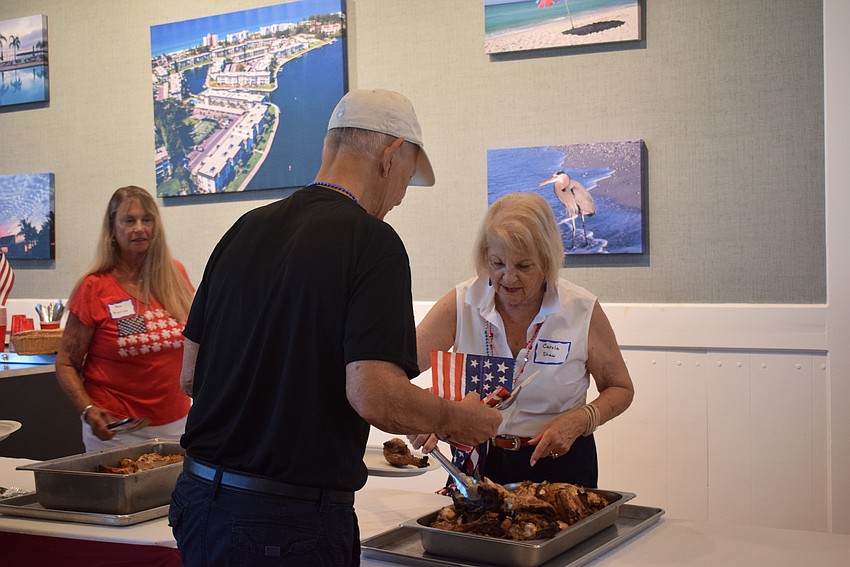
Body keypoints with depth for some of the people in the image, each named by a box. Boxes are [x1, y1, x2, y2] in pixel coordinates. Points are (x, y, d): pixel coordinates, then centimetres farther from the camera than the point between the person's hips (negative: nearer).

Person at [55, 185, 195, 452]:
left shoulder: (175, 275, 2)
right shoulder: (94, 287, -8)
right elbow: (66, 363, -5)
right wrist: (88, 410, -20)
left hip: (176, 424, 4)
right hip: (115, 429, -3)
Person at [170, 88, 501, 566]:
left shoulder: (245, 229, 6)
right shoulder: (373, 241, -14)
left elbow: (190, 375, 11)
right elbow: (374, 397, -22)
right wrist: (456, 418, -4)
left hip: (200, 494, 7)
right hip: (292, 522, -7)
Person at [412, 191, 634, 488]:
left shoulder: (582, 310, -9)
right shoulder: (461, 304, -8)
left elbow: (621, 389, 4)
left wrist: (580, 420, -15)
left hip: (556, 462, -1)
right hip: (480, 461, 1)